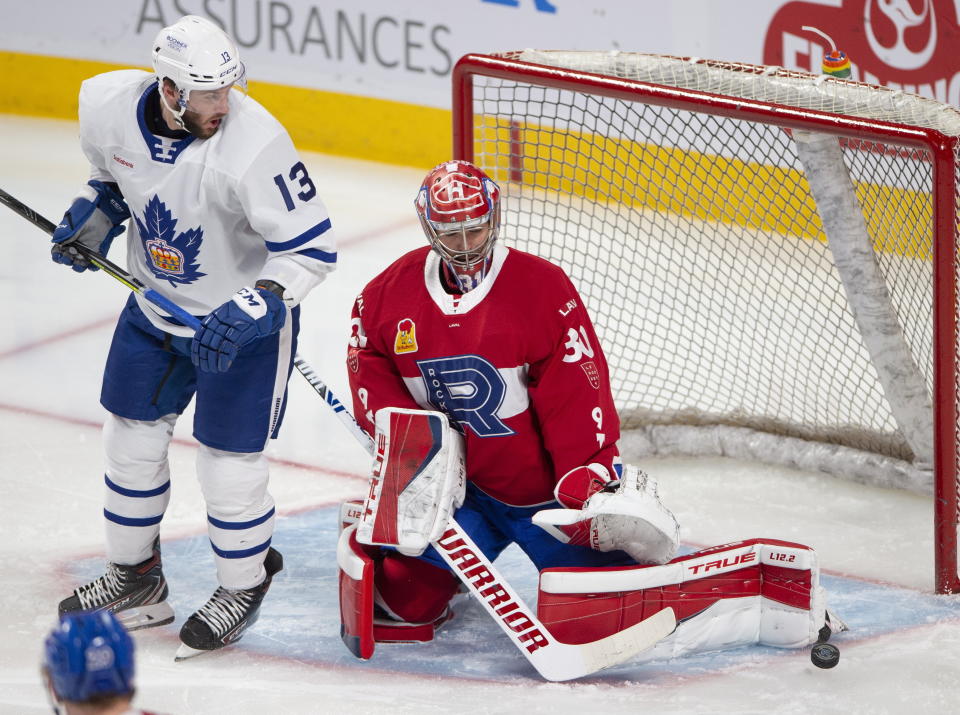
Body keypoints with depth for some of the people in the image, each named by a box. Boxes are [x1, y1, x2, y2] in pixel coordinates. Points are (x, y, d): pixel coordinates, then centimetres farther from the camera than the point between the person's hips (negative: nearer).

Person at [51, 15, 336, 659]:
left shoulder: (253, 143, -33)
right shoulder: (108, 104, -17)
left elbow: (312, 245, -28)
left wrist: (255, 307, -38)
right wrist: (94, 216, -4)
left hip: (244, 315, -6)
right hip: (158, 304, 6)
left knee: (229, 459, -2)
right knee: (133, 438, 13)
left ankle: (244, 585, 24)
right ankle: (136, 580, 33)